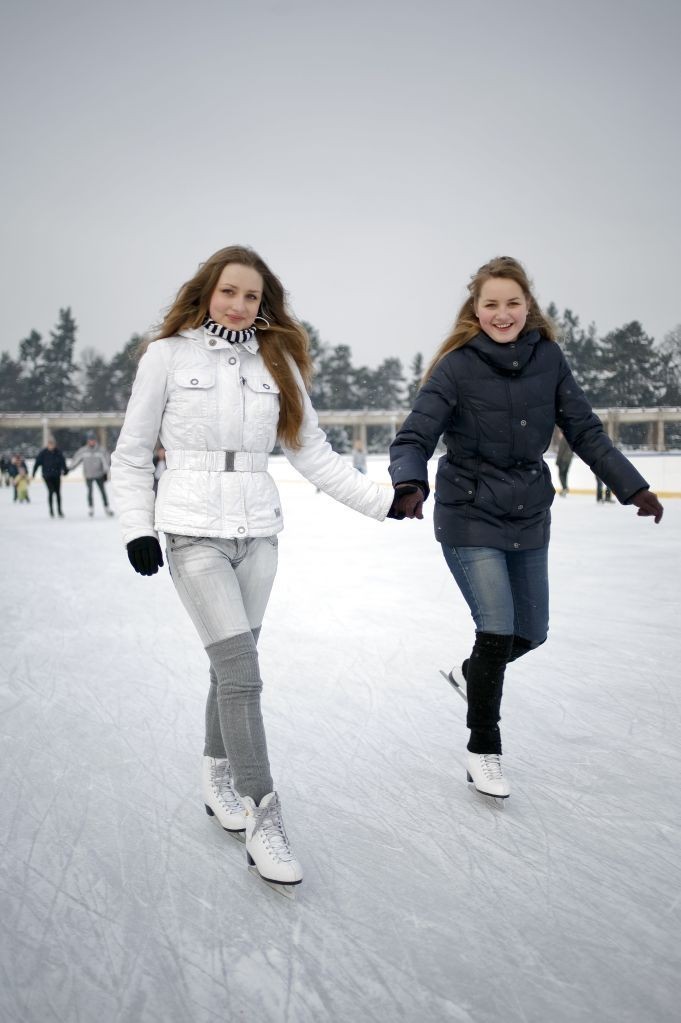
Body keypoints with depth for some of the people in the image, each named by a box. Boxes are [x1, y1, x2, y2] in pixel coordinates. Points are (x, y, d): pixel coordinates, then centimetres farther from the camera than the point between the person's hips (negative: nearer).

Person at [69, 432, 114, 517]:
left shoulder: (101, 450, -8)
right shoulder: (83, 450, -3)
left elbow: (106, 461, -8)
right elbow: (76, 459, 6)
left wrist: (105, 473, -13)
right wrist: (69, 469, 8)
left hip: (99, 474, 0)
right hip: (88, 475, 0)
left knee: (103, 491, 2)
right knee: (90, 491, -4)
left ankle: (106, 508, 13)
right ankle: (90, 508, 11)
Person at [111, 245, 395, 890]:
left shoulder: (276, 362, 6)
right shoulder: (167, 355, -2)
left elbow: (312, 453, 5)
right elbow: (131, 455, 4)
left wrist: (381, 499, -2)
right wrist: (137, 527, -4)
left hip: (258, 534, 4)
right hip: (195, 535, -3)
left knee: (230, 665, 12)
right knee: (241, 673, -9)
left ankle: (218, 780, 35)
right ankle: (262, 821, 1)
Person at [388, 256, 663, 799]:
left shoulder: (548, 357, -2)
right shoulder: (456, 366, -13)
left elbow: (584, 430, 2)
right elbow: (414, 438, -17)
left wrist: (632, 486, -5)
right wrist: (411, 485, -37)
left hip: (529, 517, 5)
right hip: (471, 517, -5)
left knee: (531, 632, 15)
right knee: (497, 631, -10)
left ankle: (475, 674, 48)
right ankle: (483, 751, 13)